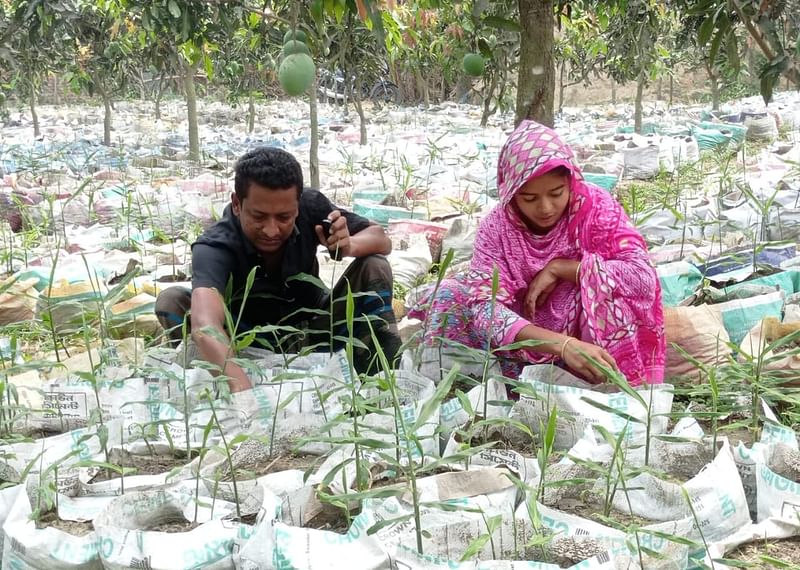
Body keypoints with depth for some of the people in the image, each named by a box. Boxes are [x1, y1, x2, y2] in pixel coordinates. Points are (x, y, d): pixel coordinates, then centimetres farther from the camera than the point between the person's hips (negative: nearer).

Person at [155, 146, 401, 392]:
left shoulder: (310, 208, -20)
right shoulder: (215, 246, -31)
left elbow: (381, 240, -8)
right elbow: (205, 326, -50)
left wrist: (349, 246, -33)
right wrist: (242, 388, -69)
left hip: (314, 333, 3)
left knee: (374, 267, -20)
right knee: (171, 301, -27)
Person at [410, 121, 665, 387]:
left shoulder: (596, 206, -14)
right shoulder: (496, 227, -13)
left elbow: (644, 276, -23)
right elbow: (486, 306, -28)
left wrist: (558, 268, -23)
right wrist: (562, 344, -43)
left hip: (592, 340, -1)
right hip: (529, 343, 1)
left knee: (607, 277, -30)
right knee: (446, 299, -19)